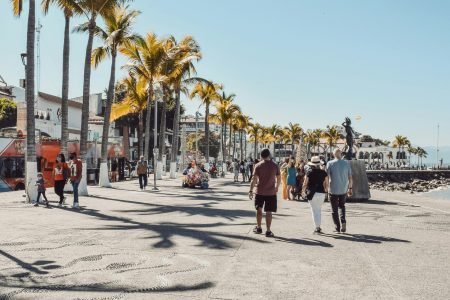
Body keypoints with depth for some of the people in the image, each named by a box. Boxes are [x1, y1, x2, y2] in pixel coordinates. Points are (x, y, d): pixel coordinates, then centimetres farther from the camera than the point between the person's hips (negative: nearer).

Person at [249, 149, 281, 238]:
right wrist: (277, 188, 22)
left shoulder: (258, 166, -6)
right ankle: (268, 231, 2)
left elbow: (254, 179, -10)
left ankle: (258, 228, 24)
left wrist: (251, 191, -6)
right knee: (268, 212, 2)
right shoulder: (275, 166, -1)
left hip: (259, 191, 0)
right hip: (271, 192, 0)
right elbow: (279, 179, 5)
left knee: (259, 210, 16)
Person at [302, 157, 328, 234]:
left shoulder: (309, 172, -7)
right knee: (319, 210, 18)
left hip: (312, 193, -3)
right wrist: (325, 191, 19)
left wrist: (303, 191, 10)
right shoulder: (323, 172, 2)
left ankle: (317, 227, -4)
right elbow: (326, 184, 3)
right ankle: (318, 226, 21)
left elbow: (305, 183, -5)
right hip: (321, 193, 3)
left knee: (315, 210, 1)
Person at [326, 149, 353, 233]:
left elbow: (327, 177, -9)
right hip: (344, 190, 3)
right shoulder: (346, 163, 1)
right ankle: (343, 221, 1)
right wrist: (350, 188, 12)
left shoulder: (330, 163, -6)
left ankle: (338, 228, 8)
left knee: (334, 210, 8)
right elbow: (350, 178, 2)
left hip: (333, 190, -3)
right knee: (342, 206, 23)